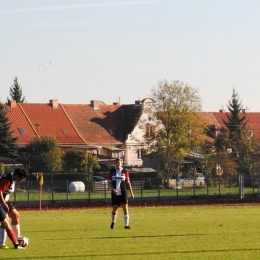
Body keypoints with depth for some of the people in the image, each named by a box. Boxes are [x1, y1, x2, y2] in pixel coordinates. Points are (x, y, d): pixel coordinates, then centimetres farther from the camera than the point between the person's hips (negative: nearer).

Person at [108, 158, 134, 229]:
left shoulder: (125, 172, 4)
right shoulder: (112, 171, 4)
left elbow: (128, 182, 10)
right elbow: (109, 181, 3)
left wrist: (131, 192, 8)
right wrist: (113, 189, -14)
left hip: (123, 192, 0)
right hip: (115, 193, 0)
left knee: (125, 208, -11)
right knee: (114, 209, 3)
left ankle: (126, 225, -9)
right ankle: (113, 222, 32)